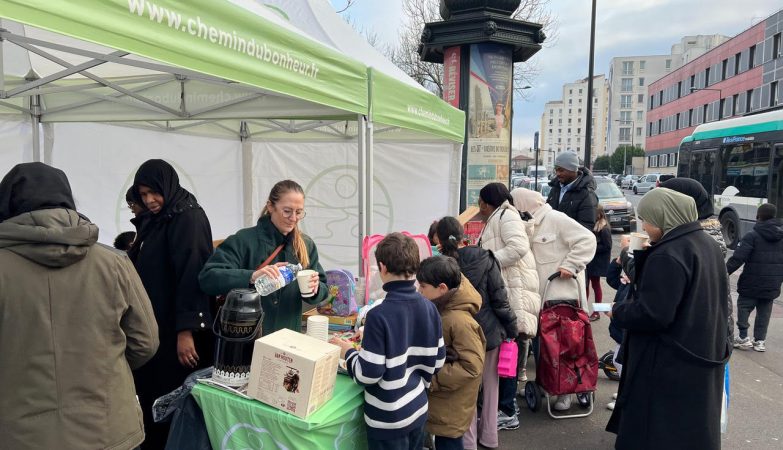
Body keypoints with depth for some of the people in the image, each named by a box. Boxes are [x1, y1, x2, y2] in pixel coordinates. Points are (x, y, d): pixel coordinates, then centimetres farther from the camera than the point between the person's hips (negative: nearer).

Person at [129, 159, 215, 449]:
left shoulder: (189, 217, -14)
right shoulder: (156, 219, 13)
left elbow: (191, 274, -21)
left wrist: (186, 330, -24)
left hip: (176, 326, -8)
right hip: (153, 322, 8)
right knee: (151, 392, 13)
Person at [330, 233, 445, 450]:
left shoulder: (379, 315, -24)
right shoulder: (429, 308, -6)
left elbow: (369, 374, -21)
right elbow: (437, 360, 3)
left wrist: (348, 352, -4)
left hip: (389, 418, -5)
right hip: (418, 410, 5)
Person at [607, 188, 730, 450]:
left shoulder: (668, 255, -24)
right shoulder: (707, 244, 6)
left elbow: (652, 315, -27)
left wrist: (617, 312, -10)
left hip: (670, 363, -9)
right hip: (703, 355, 9)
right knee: (692, 428, 22)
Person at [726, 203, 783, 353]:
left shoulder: (752, 235, -14)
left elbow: (737, 258, -19)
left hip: (751, 284, -5)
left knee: (743, 307, 8)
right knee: (764, 312, 13)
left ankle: (743, 338, 7)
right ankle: (760, 340, 16)